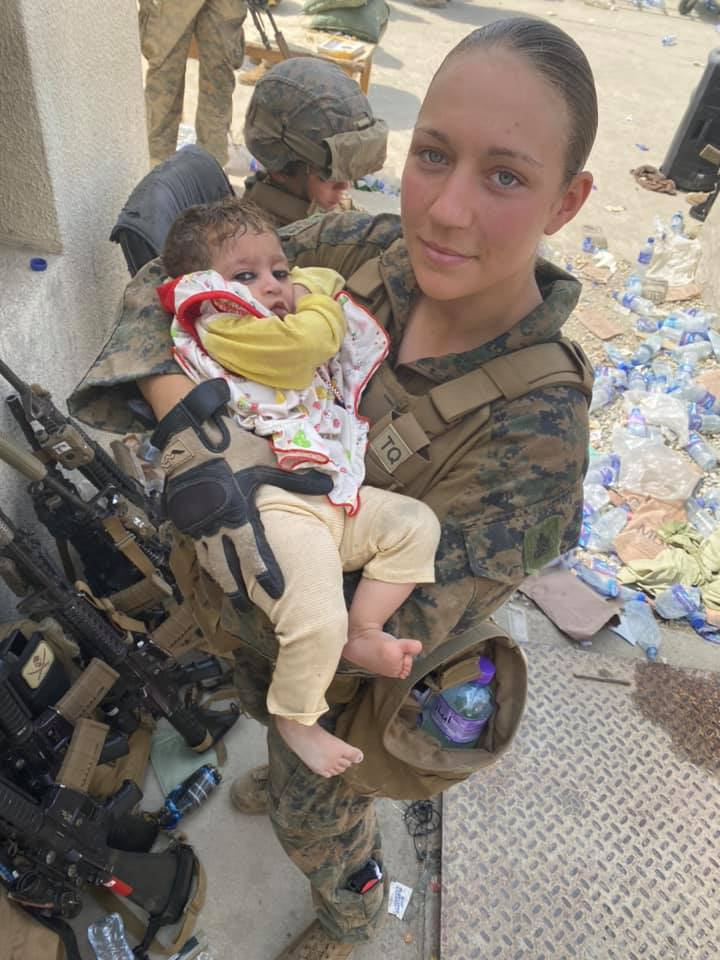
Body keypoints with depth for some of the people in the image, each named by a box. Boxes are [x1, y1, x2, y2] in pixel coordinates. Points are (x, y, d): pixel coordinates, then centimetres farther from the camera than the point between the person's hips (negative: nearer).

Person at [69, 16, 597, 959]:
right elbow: (169, 283, -17)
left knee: (318, 819, 29)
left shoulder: (536, 431, -38)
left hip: (341, 686, -4)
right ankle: (287, 777, 79)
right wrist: (185, 409, -35)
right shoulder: (367, 251, -23)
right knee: (281, 734, 39)